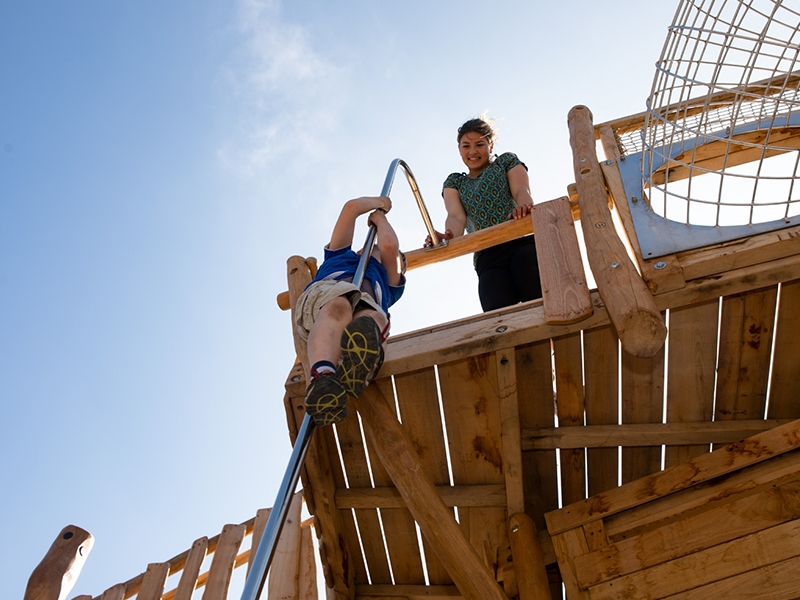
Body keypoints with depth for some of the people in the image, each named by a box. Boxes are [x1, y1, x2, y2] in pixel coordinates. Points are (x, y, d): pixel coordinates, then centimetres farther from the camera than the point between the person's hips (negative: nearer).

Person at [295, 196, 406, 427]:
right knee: (339, 306, -39)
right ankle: (321, 376, -68)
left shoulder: (391, 284, 39)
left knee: (376, 318, -38)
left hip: (367, 304, 1)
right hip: (325, 289, -1)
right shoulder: (342, 255, 42)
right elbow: (352, 207, 36)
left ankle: (358, 365, -73)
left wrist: (380, 218, 41)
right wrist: (378, 203, 53)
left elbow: (389, 246, 22)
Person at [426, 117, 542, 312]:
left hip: (522, 239, -1)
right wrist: (450, 236, -20)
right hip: (488, 255, 1)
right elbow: (456, 216, 7)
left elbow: (522, 191, 4)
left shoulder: (507, 161, 25)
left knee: (537, 303, -31)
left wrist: (523, 206, -24)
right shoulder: (454, 182, 28)